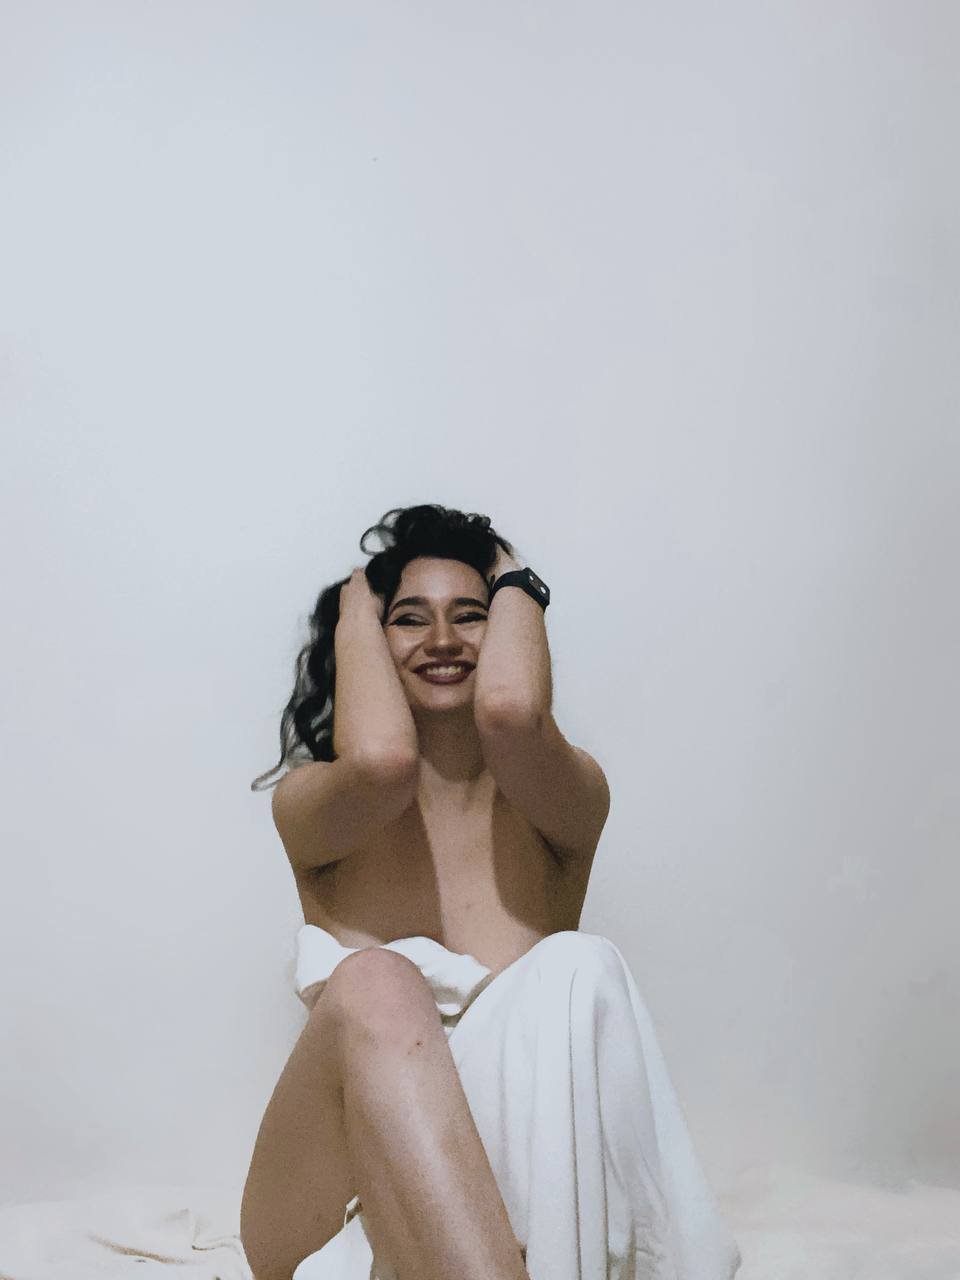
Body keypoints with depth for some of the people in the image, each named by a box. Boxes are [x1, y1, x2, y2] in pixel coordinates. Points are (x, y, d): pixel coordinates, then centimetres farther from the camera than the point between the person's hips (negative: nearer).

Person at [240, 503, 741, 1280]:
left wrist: (515, 585, 4)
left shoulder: (567, 796, 6)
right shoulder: (308, 803, 5)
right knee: (374, 983, -34)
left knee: (575, 970, -31)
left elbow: (508, 709, -19)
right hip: (338, 1208, 0)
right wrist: (355, 612, 1)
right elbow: (379, 759, -20)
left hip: (506, 1196, 1)